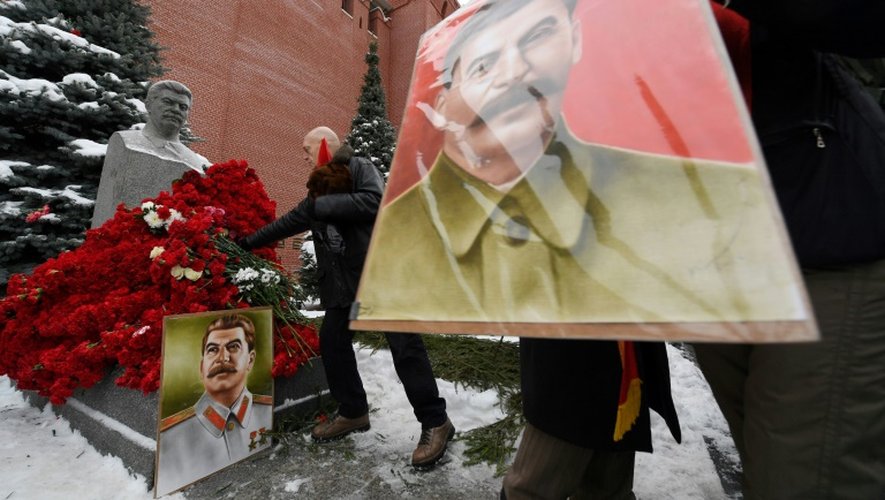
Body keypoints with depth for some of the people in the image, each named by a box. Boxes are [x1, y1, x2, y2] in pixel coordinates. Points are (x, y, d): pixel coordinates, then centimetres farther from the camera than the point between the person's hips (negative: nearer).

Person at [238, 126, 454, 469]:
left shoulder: (360, 168, 1)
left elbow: (372, 201, -19)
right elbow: (290, 222, 31)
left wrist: (323, 205, -12)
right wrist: (249, 242, 35)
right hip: (343, 282, 9)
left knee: (405, 346, -7)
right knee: (332, 342, 11)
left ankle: (435, 422, 6)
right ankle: (353, 412, 29)